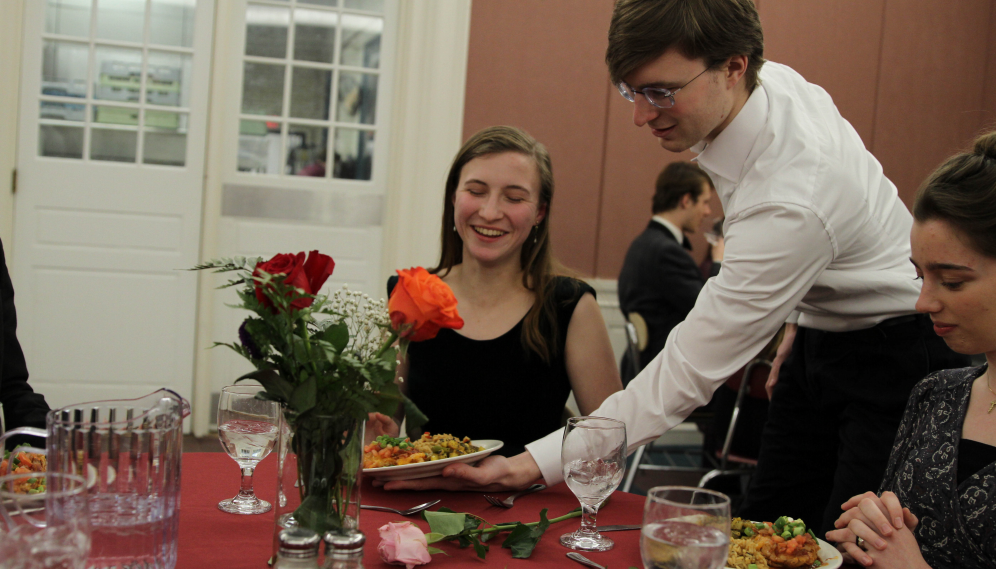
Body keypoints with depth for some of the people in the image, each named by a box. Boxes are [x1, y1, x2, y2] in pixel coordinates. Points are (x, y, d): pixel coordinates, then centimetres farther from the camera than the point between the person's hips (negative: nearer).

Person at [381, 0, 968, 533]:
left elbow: (687, 372, -34)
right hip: (820, 332, 9)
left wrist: (534, 465, -34)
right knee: (764, 534, 9)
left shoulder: (791, 205, -37)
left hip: (898, 350, -8)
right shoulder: (771, 79, -12)